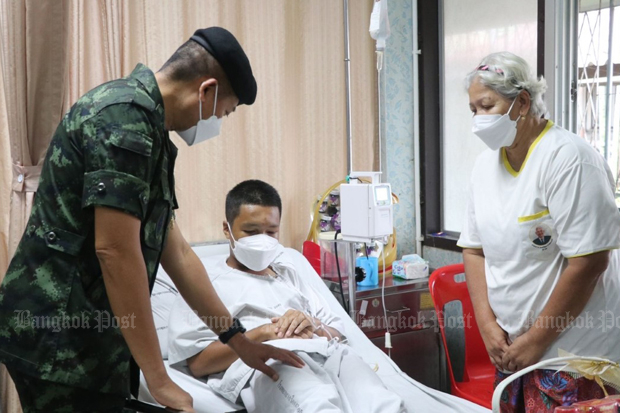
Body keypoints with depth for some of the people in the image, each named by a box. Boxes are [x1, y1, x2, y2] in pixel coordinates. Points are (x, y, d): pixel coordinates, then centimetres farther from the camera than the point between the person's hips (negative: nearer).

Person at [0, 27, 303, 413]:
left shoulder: (147, 123, 14)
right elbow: (114, 250, -23)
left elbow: (175, 249, 15)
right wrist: (159, 380, -18)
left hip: (85, 335, 10)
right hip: (60, 335, -10)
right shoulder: (126, 114, -17)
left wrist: (237, 339, 16)